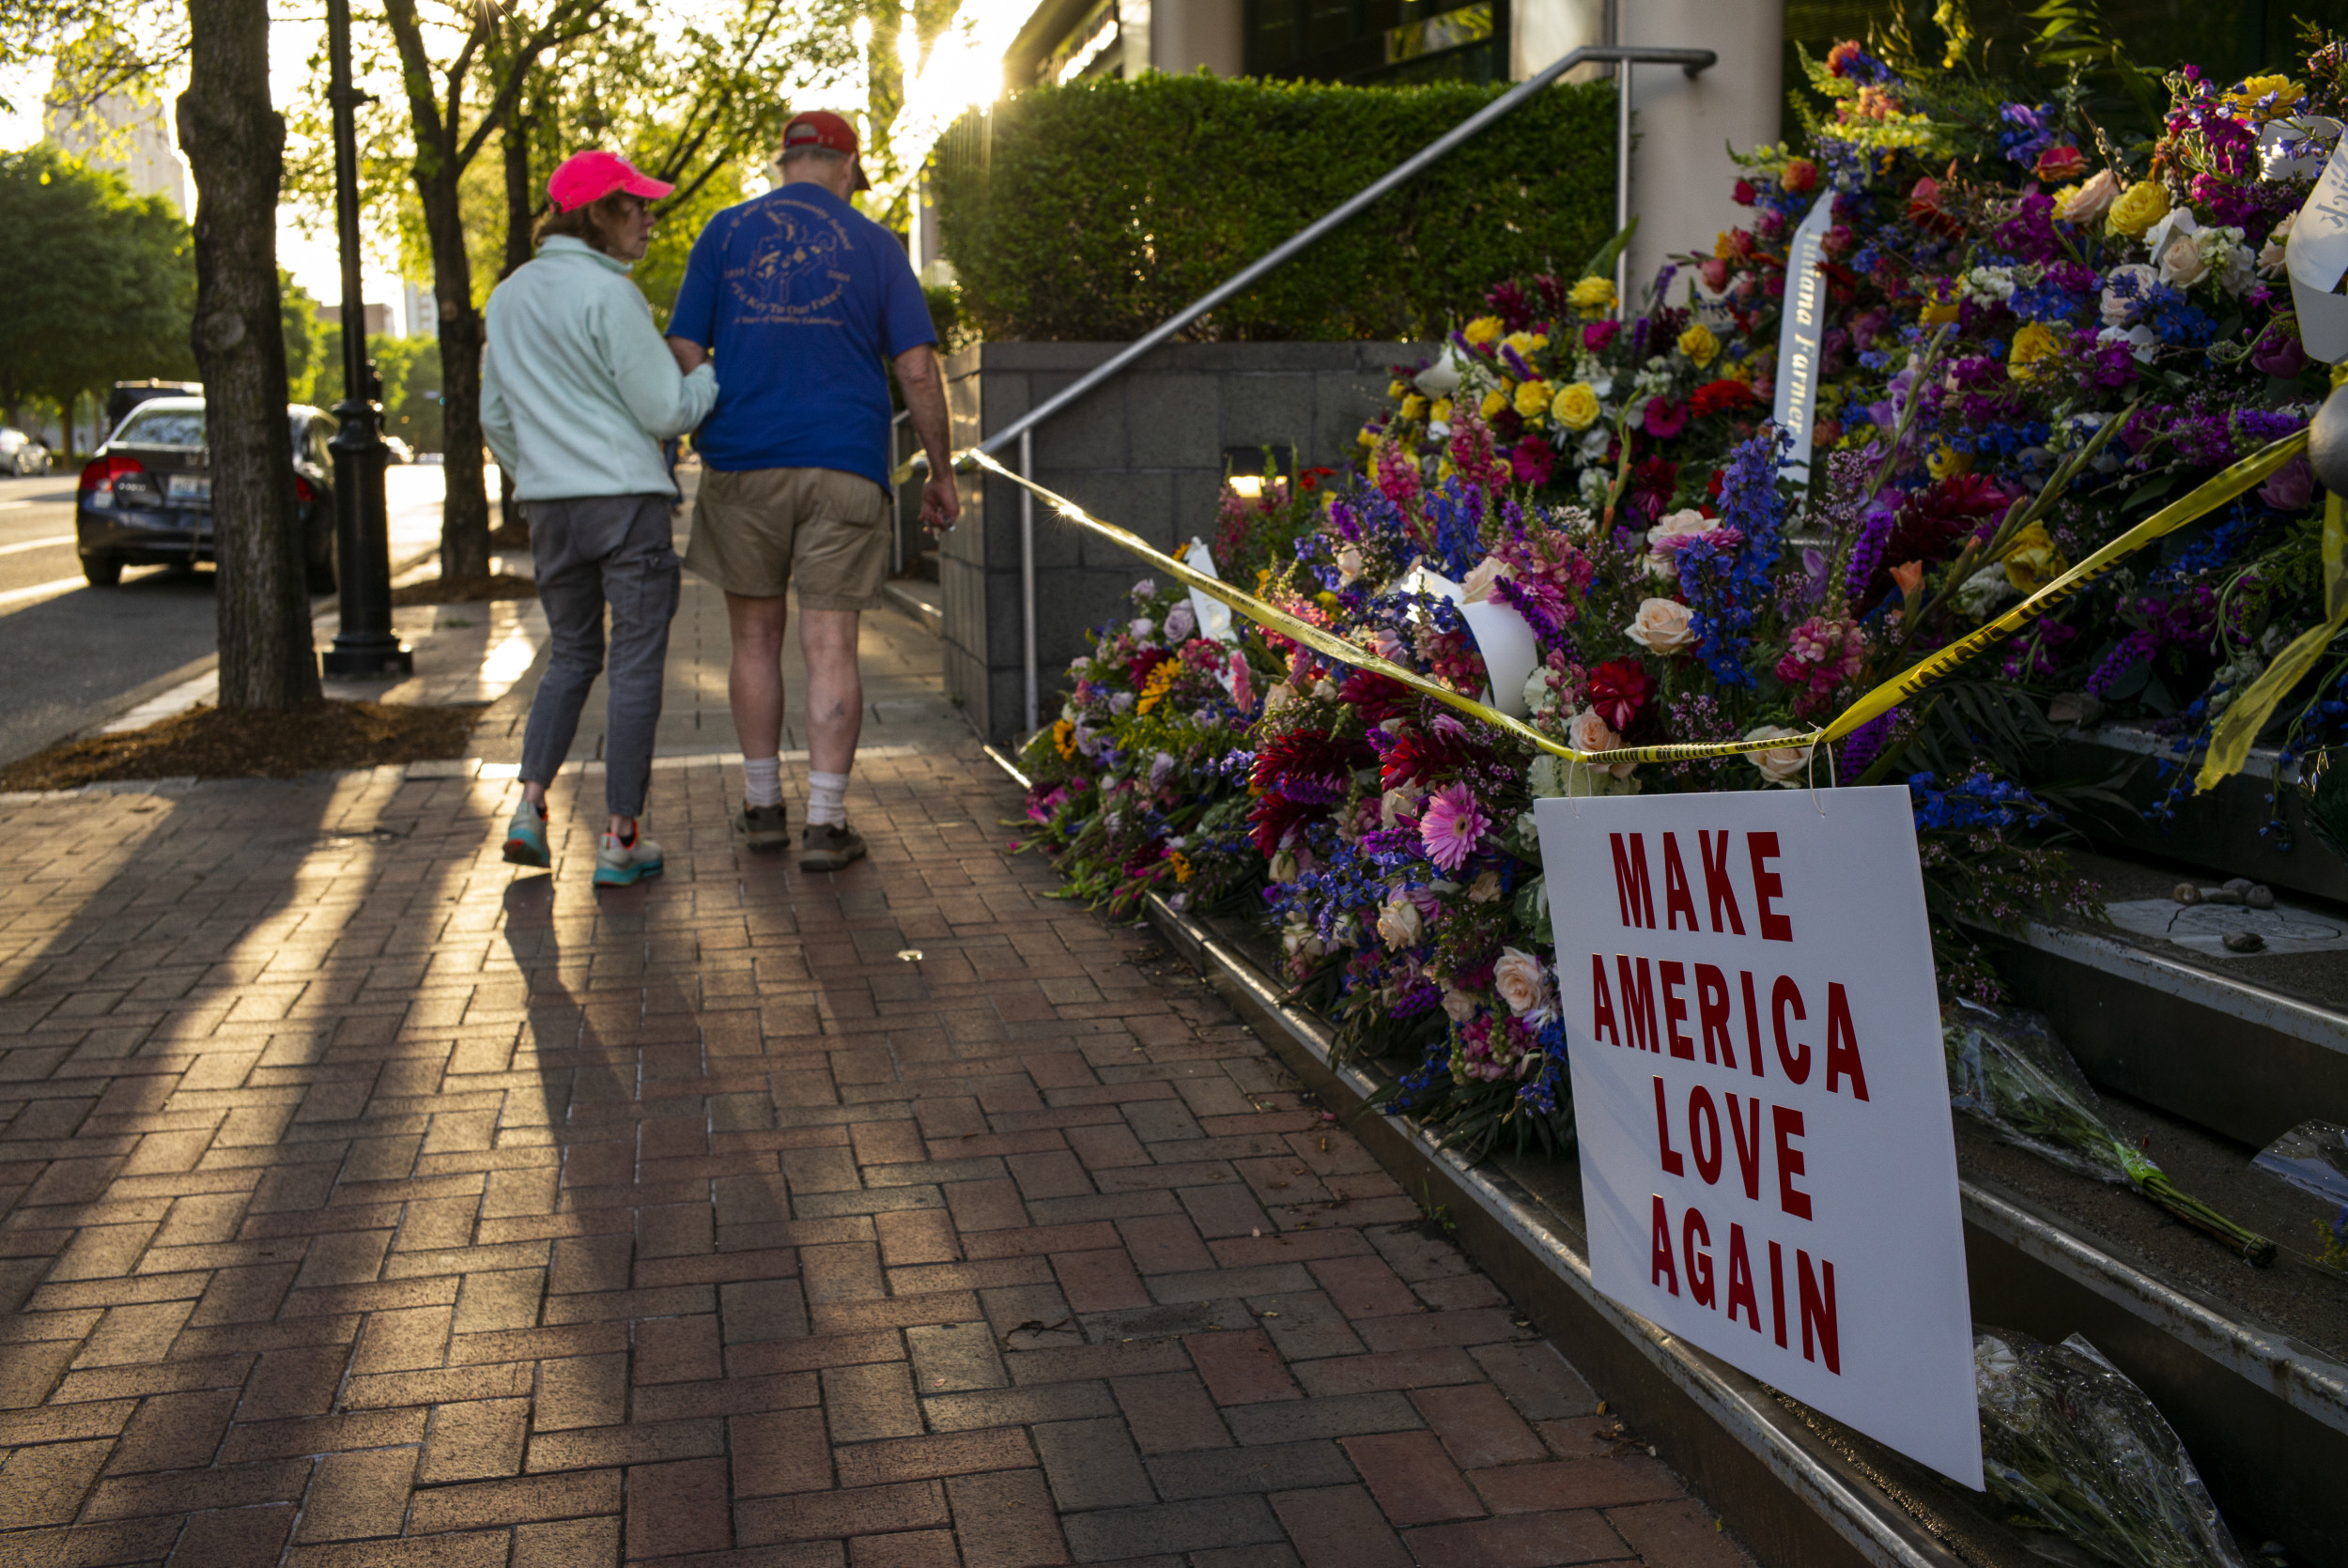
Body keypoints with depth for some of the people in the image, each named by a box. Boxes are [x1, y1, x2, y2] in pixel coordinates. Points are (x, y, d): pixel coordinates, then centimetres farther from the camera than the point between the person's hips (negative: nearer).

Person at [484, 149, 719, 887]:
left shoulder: (508, 297, 11)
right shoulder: (607, 294, -12)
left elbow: (496, 417, 16)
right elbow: (667, 410, -12)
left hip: (551, 506, 7)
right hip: (628, 499, -7)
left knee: (571, 655, 19)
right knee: (636, 664, 1)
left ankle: (530, 805, 7)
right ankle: (621, 838, 4)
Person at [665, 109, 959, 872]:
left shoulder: (726, 232, 7)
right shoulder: (874, 245, 5)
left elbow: (685, 355, 1)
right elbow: (917, 370, 0)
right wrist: (940, 473, 7)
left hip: (742, 464, 1)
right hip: (844, 466, -1)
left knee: (755, 638, 13)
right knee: (830, 645, 0)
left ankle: (762, 807, 21)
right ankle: (825, 823, -2)